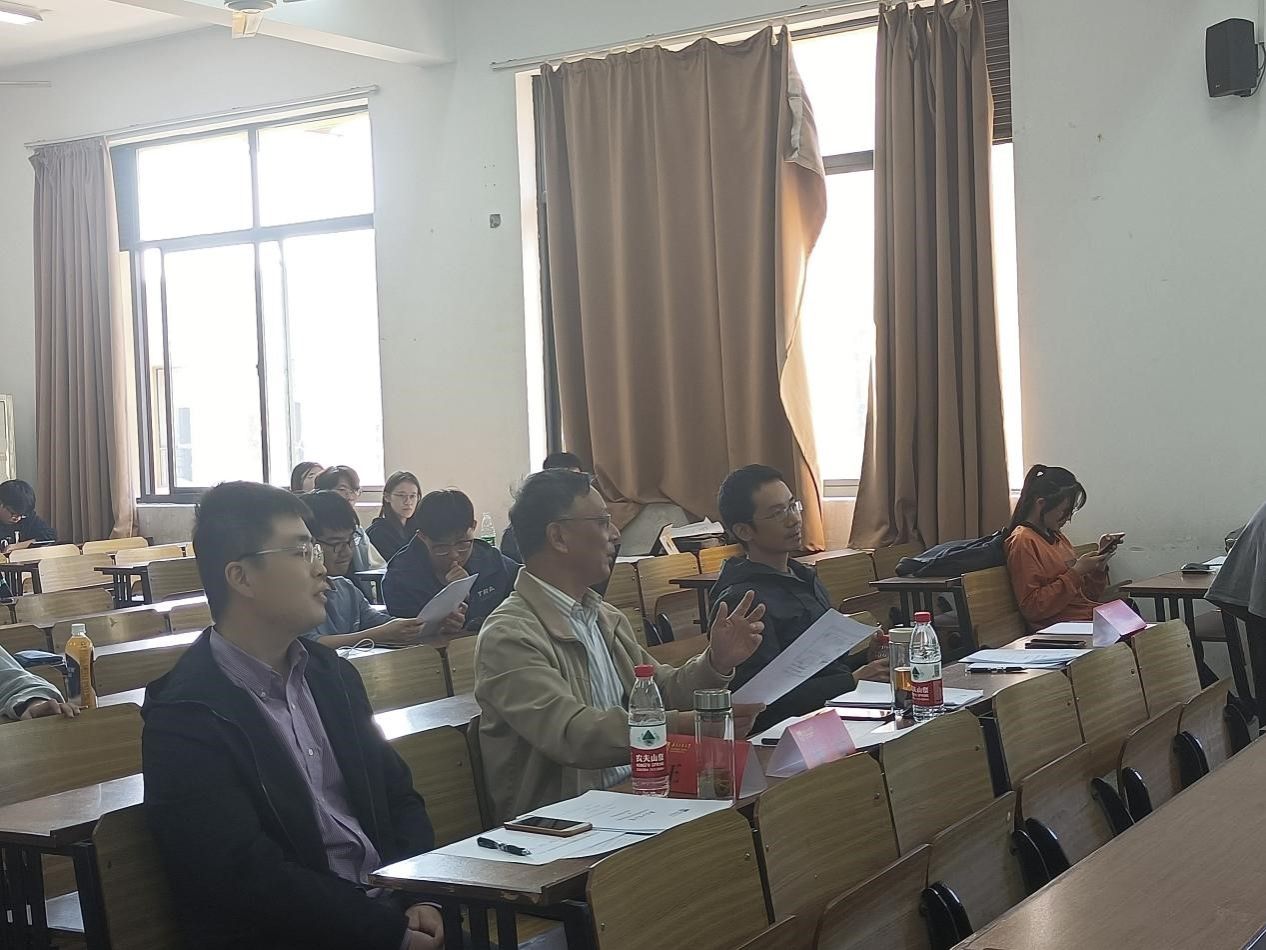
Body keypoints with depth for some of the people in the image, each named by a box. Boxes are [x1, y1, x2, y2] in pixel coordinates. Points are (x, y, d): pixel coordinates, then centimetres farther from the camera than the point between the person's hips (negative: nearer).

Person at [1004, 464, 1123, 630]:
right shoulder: (1023, 541, -6)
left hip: (1094, 619, 8)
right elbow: (1032, 608, -15)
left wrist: (1100, 560, 7)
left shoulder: (1056, 536, 19)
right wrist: (1076, 572, -14)